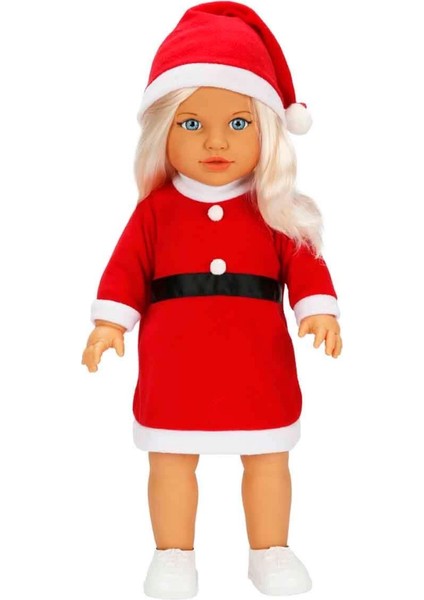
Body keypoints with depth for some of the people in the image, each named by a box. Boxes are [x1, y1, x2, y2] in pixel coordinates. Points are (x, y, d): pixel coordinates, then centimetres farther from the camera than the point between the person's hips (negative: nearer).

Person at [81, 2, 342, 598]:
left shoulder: (274, 211, -1)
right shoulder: (156, 209, -3)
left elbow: (304, 262, -2)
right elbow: (127, 265, -2)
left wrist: (319, 310, -15)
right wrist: (109, 321, -10)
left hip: (258, 362, 1)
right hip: (175, 362, 0)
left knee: (268, 457, 13)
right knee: (171, 459, 10)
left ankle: (271, 552, 31)